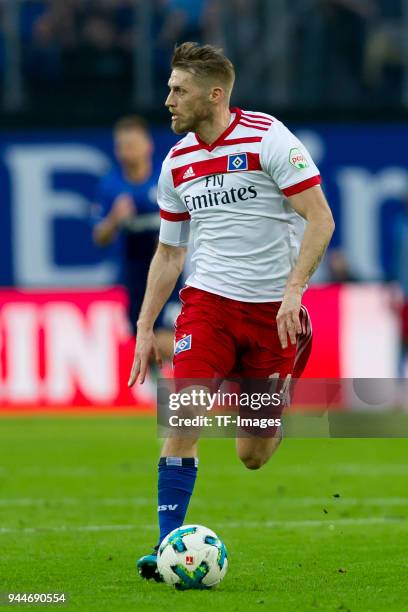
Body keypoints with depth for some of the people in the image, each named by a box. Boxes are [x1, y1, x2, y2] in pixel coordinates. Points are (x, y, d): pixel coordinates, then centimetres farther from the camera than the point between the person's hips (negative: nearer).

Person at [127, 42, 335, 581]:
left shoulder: (268, 138, -10)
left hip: (273, 309, -3)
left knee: (253, 457, 2)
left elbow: (320, 220, -11)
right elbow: (169, 252, 16)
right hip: (208, 300, 3)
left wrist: (293, 289, -22)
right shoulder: (176, 162, 6)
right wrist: (145, 326, 11)